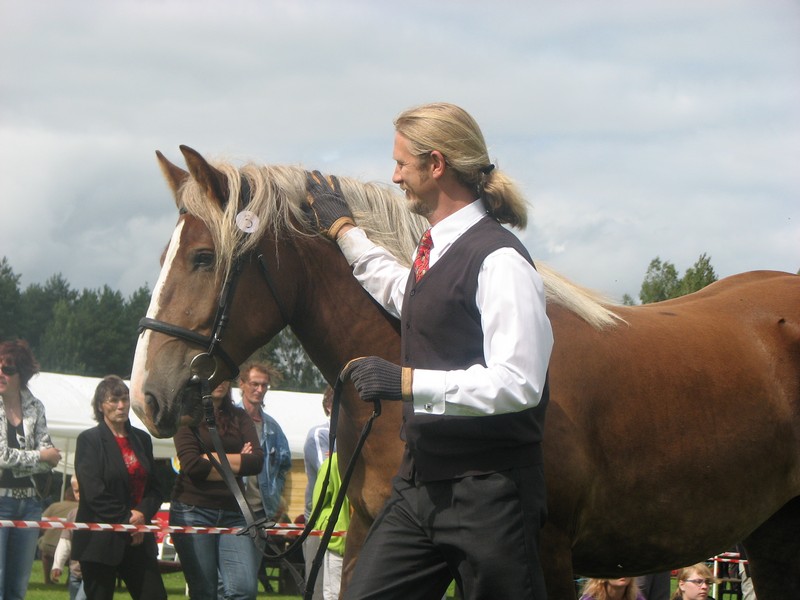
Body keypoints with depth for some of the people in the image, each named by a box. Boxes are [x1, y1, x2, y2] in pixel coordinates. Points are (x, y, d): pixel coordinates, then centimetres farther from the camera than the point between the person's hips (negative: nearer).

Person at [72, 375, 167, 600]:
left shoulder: (142, 439, 14)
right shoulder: (89, 440, -2)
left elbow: (154, 488, 12)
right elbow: (94, 492, -11)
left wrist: (142, 514, -8)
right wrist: (126, 520, -12)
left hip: (138, 539, 5)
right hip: (100, 540, -5)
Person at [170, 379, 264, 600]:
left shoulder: (239, 417, 13)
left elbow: (257, 461, -2)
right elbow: (191, 464, -13)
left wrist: (212, 458, -8)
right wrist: (236, 465, -4)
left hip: (233, 513, 3)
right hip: (193, 510, -3)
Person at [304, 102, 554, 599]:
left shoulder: (499, 261, -17)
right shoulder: (435, 250, 12)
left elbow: (517, 384, -25)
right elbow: (400, 293, 38)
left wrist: (408, 381, -23)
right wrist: (344, 230, 46)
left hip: (487, 492, -9)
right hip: (420, 483, 9)